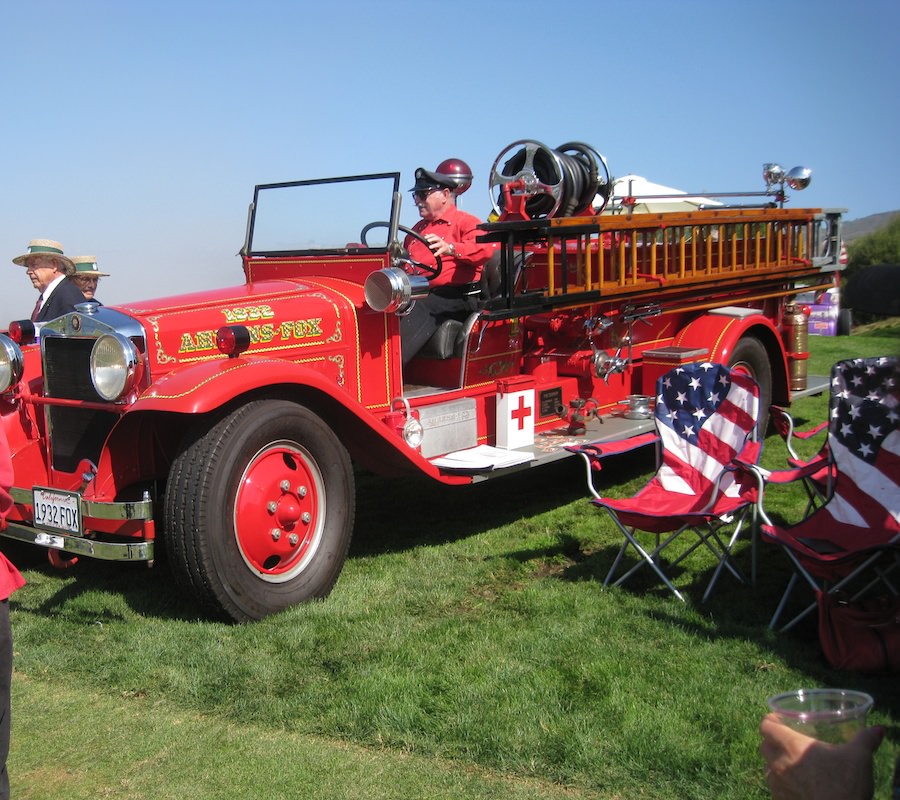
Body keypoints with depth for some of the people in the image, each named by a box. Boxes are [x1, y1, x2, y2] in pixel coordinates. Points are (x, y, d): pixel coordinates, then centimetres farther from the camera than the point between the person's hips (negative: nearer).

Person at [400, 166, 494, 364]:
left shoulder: (465, 222, 3)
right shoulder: (418, 229, 29)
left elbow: (485, 248, -18)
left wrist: (450, 248, -34)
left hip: (454, 299, -8)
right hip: (418, 296, 8)